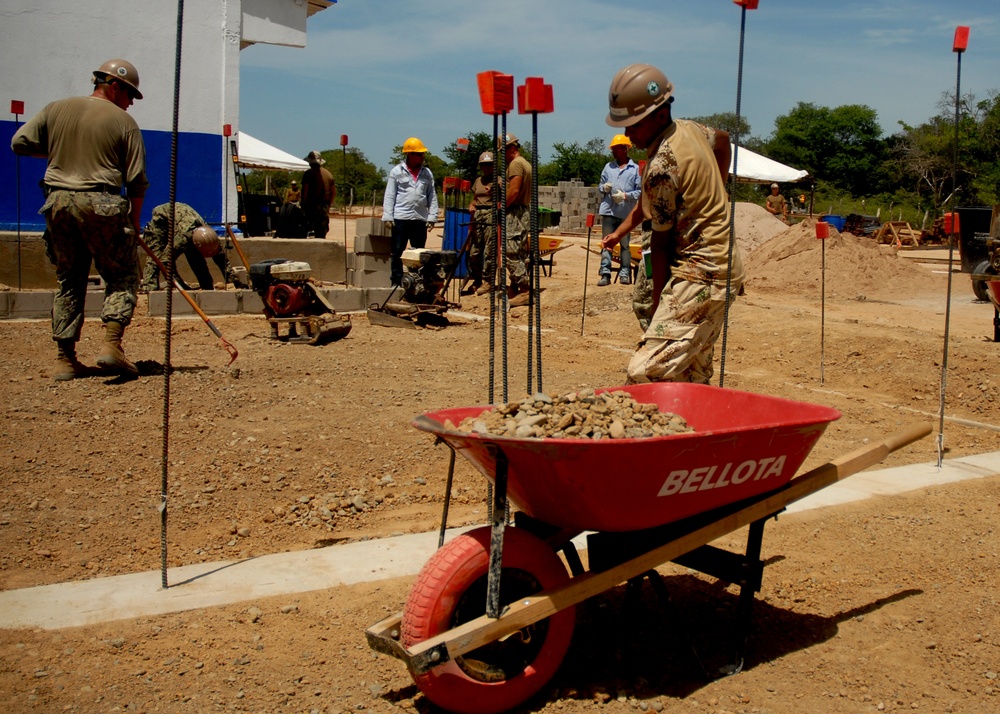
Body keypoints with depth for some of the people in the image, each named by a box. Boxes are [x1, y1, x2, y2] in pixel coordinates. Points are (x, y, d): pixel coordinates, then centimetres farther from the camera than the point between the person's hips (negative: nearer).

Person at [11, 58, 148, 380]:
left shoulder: (56, 109, 10)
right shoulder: (124, 121, -1)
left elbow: (19, 143, 9)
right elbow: (137, 180, -3)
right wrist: (134, 220, 8)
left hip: (58, 202, 5)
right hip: (101, 204, -4)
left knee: (68, 281, 13)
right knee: (123, 275, 7)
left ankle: (65, 359, 12)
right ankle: (111, 344, -10)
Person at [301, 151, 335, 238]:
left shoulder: (308, 173, -5)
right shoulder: (328, 174, 14)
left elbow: (304, 190, -10)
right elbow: (333, 192, 16)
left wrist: (303, 205, -4)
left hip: (312, 205, -5)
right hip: (324, 207, 5)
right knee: (322, 233, 7)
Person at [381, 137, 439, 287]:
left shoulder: (427, 173, 11)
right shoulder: (397, 171, 3)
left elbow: (432, 197, 10)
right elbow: (389, 196, 1)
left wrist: (432, 217, 1)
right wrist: (387, 217, -7)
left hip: (420, 219, 3)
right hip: (400, 218, -3)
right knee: (397, 252, 2)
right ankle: (396, 282, 8)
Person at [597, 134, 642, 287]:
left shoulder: (635, 168, 1)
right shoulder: (608, 167, 13)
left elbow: (640, 191, -2)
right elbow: (600, 186, 18)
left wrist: (625, 195, -15)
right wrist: (604, 187, -5)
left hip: (626, 212, -3)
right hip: (608, 211, 3)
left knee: (625, 244, 6)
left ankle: (625, 274, 11)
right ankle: (605, 274, 2)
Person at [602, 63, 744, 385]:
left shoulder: (661, 167, -20)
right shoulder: (690, 129, 7)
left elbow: (661, 240, -13)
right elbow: (722, 138, 30)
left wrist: (659, 301, -4)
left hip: (700, 275, -10)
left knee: (645, 373, -20)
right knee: (694, 376, 16)